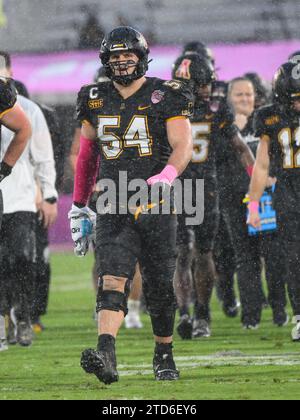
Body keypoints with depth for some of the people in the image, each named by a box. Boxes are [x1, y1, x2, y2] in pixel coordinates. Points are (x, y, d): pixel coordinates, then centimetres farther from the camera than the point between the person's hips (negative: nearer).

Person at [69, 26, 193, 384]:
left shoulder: (166, 97, -1)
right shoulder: (96, 102, 11)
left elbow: (183, 146, -8)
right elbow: (87, 154, 21)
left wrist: (167, 175, -29)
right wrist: (78, 206, 21)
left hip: (156, 206, -2)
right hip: (114, 207, 2)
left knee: (159, 287, 7)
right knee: (112, 280, -15)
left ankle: (164, 356, 25)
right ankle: (105, 355, -30)